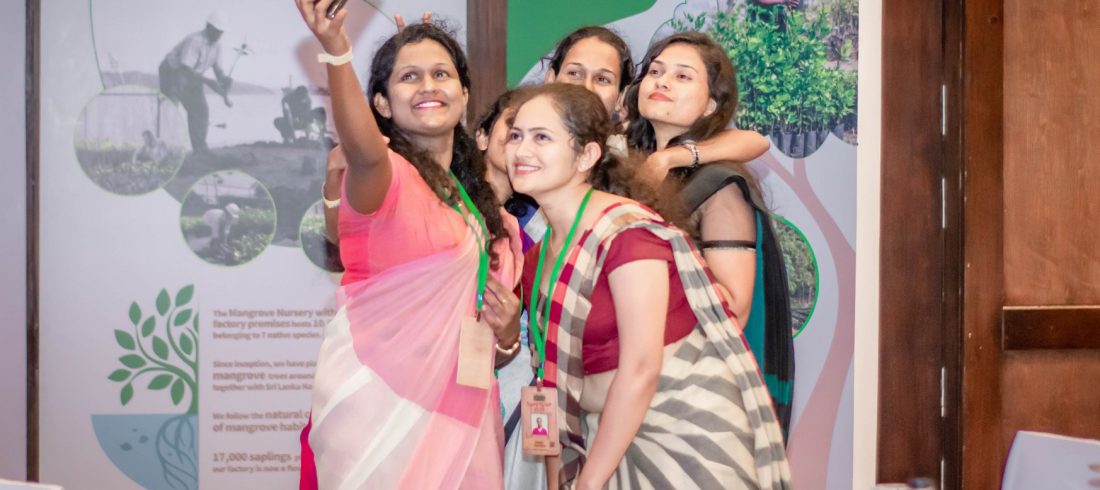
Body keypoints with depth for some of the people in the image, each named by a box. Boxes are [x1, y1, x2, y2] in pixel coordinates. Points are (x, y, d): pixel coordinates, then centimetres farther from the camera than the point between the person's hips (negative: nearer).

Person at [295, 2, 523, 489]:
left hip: (462, 415, 7)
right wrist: (337, 51, -49)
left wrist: (507, 330, -1)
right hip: (377, 409, -6)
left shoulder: (482, 206, 15)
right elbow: (365, 150, -32)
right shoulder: (381, 175, -6)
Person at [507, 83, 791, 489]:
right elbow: (558, 376, 7)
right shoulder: (540, 257, 6)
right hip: (616, 436, 7)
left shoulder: (627, 231, -17)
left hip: (689, 435, -7)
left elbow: (640, 370, -21)